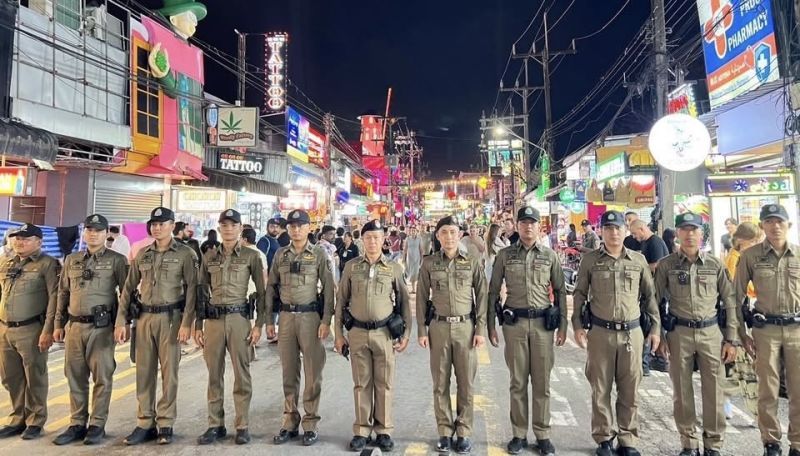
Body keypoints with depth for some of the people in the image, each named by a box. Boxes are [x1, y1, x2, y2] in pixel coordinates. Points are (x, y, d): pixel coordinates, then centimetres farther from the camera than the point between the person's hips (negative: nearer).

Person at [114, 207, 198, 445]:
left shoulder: (185, 253, -3)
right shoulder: (142, 254, 11)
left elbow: (192, 289, -7)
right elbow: (129, 288, 12)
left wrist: (186, 323, -14)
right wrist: (121, 321, 5)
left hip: (170, 317, -4)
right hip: (144, 317, 4)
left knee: (169, 372, 2)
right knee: (144, 373, 8)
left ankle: (165, 424, 12)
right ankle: (145, 424, 19)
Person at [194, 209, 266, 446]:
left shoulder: (252, 255, -1)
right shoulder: (209, 256, 9)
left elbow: (262, 291, 0)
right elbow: (201, 292, 12)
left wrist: (259, 324, -6)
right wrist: (198, 325, 9)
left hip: (239, 318, -3)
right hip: (213, 319, 3)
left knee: (241, 374, 3)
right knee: (214, 375, 9)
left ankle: (242, 426, 14)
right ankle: (215, 425, 22)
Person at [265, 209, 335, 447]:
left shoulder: (319, 255, -1)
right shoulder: (280, 254, 8)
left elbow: (329, 290, -4)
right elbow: (271, 288, 10)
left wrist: (326, 321, -11)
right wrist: (269, 320, 5)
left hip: (310, 316, -3)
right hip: (286, 316, 3)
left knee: (312, 372, 2)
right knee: (289, 372, 10)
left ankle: (310, 424, 13)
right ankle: (290, 423, 21)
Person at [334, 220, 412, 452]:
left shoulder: (394, 268, 1)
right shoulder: (351, 266, 3)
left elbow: (404, 302, 5)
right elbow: (341, 301, 6)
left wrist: (406, 334, 1)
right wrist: (339, 334, 3)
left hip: (384, 333, -1)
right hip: (357, 333, 1)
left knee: (384, 383, 7)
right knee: (361, 383, 9)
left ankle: (383, 431, 20)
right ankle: (362, 431, 21)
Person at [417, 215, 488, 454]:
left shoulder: (472, 262, 1)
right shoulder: (429, 263, 2)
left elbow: (482, 296, 2)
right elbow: (422, 298, 4)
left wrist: (481, 329, -4)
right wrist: (421, 330, 0)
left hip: (466, 327, 0)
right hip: (439, 327, 1)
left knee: (466, 383, 6)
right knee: (440, 383, 7)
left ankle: (464, 432, 19)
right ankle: (444, 432, 21)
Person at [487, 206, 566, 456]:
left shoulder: (550, 255, 4)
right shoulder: (505, 255, 2)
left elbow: (560, 291, 8)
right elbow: (493, 291, 5)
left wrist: (563, 325, 3)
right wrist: (491, 325, 1)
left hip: (543, 323, 1)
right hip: (514, 323, 0)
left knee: (542, 382, 7)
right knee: (518, 382, 8)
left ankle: (542, 435, 20)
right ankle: (519, 435, 20)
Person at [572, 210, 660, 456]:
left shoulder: (639, 260, 4)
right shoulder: (590, 260, 0)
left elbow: (650, 295, 10)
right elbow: (579, 294, 4)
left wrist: (656, 327, 6)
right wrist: (577, 325, -2)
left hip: (632, 332, 1)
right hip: (600, 332, -1)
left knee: (630, 390, 9)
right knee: (600, 389, 7)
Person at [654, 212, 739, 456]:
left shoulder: (715, 265, 4)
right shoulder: (665, 265, 1)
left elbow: (729, 302, 6)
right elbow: (656, 303, 3)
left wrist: (731, 339, 2)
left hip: (711, 332, 1)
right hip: (679, 333, -1)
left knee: (713, 391, 6)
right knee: (682, 392, 7)